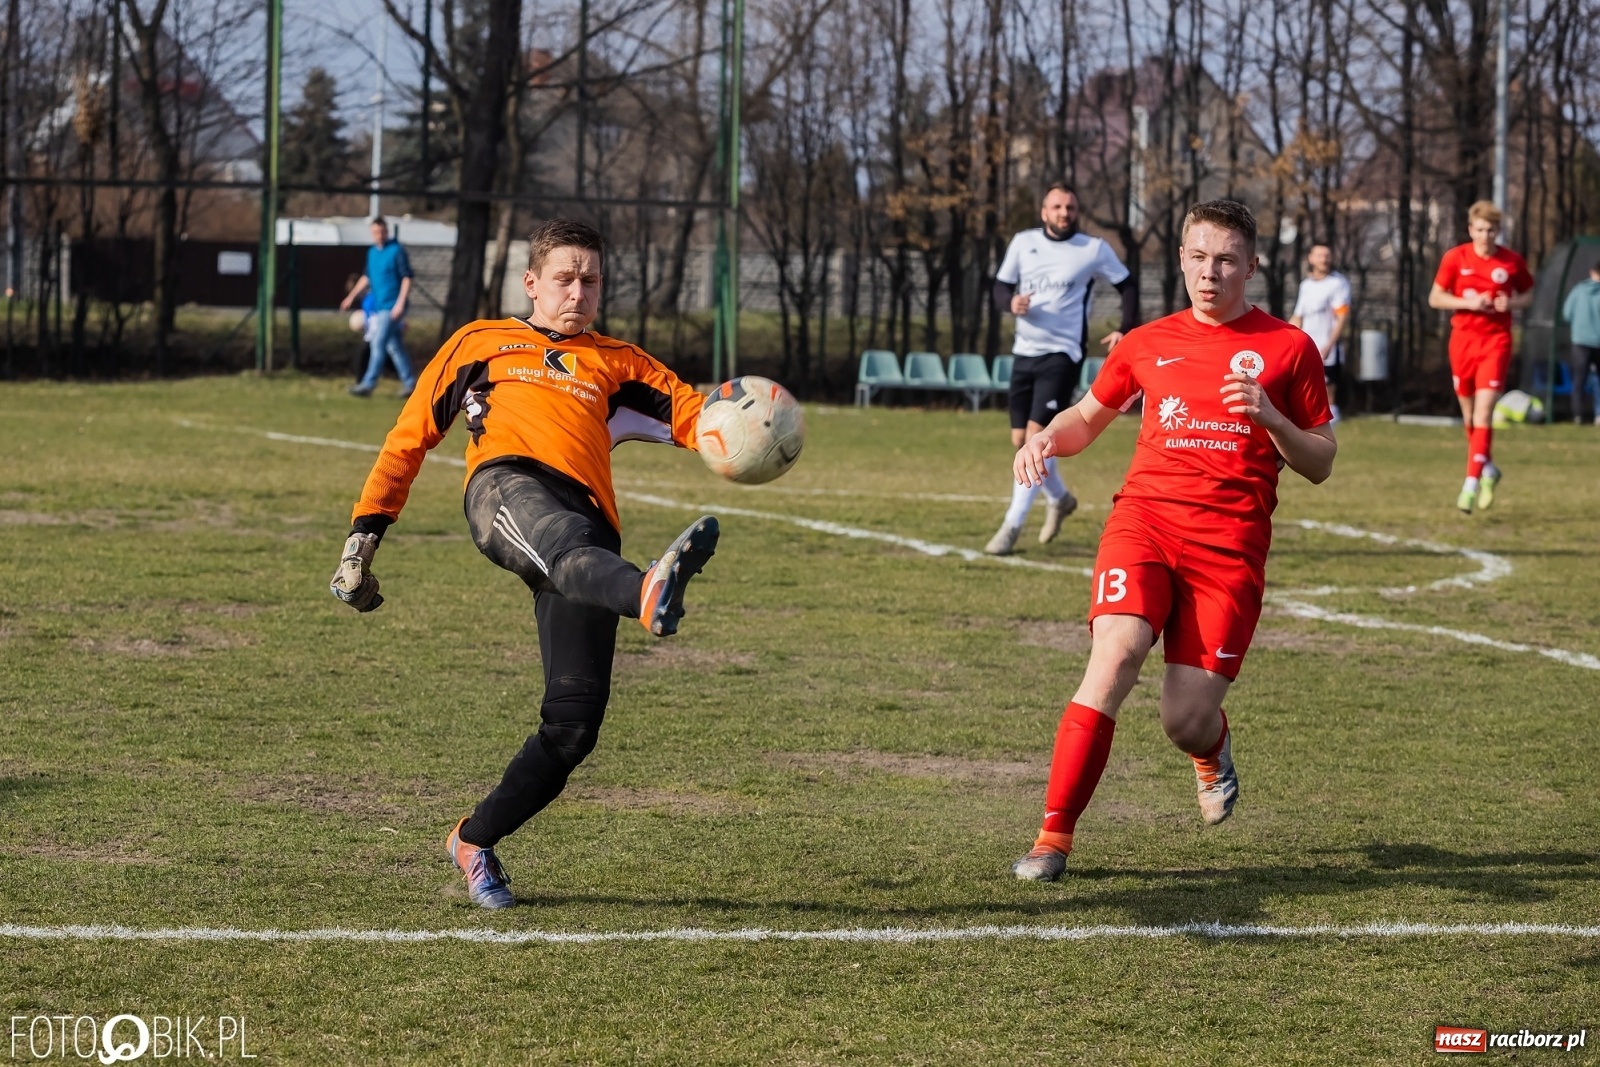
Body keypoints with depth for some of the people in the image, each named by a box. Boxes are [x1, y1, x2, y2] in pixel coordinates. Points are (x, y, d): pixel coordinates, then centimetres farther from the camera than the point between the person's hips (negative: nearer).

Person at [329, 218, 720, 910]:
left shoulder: (616, 364, 32)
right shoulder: (480, 344, 30)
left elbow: (693, 415, 17)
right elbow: (409, 438, 31)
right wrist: (364, 534, 23)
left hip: (587, 528, 3)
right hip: (507, 488, -3)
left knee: (575, 719, -10)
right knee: (568, 544, -41)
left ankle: (476, 841, 12)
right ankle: (648, 595, -77)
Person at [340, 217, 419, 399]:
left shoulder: (397, 250, -10)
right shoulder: (372, 252, 12)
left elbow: (407, 278, -13)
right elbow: (367, 278, 23)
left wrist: (400, 303, -20)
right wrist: (351, 297, 20)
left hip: (393, 307, -7)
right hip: (379, 307, 7)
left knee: (379, 343, -10)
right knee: (394, 346, 9)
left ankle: (368, 384, -9)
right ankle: (409, 382, 15)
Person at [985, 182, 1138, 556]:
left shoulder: (1094, 250, -3)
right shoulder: (1023, 243, 5)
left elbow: (1128, 286, 8)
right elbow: (1000, 285, 12)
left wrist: (1125, 330, -5)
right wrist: (1010, 304, -11)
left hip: (1062, 353, -5)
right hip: (1024, 352, 5)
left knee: (1037, 435, -16)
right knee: (1020, 440, 9)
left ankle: (1011, 526, -13)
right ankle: (1060, 498, 37)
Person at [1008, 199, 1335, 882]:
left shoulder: (1287, 348, 8)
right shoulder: (1148, 344, 14)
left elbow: (1320, 464, 10)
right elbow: (1088, 416, 30)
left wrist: (1270, 418, -9)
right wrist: (1046, 440, 7)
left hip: (1231, 538, -1)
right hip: (1144, 513, 1)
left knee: (1185, 722, -7)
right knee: (1115, 653, -25)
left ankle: (1213, 750, 34)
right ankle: (1053, 837, -20)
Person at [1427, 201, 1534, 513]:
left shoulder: (1512, 261, -1)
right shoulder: (1455, 258, -2)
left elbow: (1529, 294, 13)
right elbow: (1435, 298, 1)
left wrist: (1511, 303, -9)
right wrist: (1468, 303, -14)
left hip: (1496, 342, -2)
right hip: (1463, 340, 2)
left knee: (1483, 413, -14)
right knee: (1469, 414, 11)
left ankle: (1471, 483, -16)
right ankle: (1488, 469, 34)